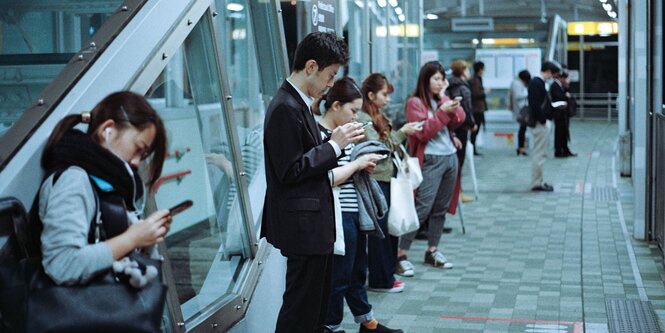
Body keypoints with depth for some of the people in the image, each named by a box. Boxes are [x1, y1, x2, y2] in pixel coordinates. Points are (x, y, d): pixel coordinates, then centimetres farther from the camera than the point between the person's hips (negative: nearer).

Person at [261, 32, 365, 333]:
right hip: (303, 225, -11)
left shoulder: (298, 103, 12)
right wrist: (335, 145, -17)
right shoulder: (286, 108, -19)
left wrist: (337, 142, 5)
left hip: (313, 223, 11)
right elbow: (290, 171, -22)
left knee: (317, 306, 19)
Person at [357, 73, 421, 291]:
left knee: (389, 228, 11)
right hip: (375, 181, -9)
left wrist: (404, 135, 6)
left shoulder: (379, 118, 17)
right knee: (379, 230, -2)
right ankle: (380, 280, 7)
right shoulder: (362, 119, -12)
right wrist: (402, 133, -14)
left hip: (386, 179, 9)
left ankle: (386, 275, 20)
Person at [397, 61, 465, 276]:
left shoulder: (442, 100, 15)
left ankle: (432, 251, 19)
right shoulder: (415, 102, -5)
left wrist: (444, 97, -6)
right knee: (421, 209, -12)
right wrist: (443, 111, -20)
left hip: (450, 157, 7)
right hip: (431, 161, -7)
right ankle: (401, 255, -9)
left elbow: (458, 120, 2)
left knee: (441, 208, 9)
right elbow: (423, 132, -15)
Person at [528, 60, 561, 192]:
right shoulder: (537, 83, -17)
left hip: (540, 122, 10)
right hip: (539, 123, -10)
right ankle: (536, 183, 1)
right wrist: (542, 119, -18)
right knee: (539, 154, -4)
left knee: (539, 154, 15)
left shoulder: (536, 81, 14)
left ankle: (537, 181, 22)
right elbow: (535, 105, -24)